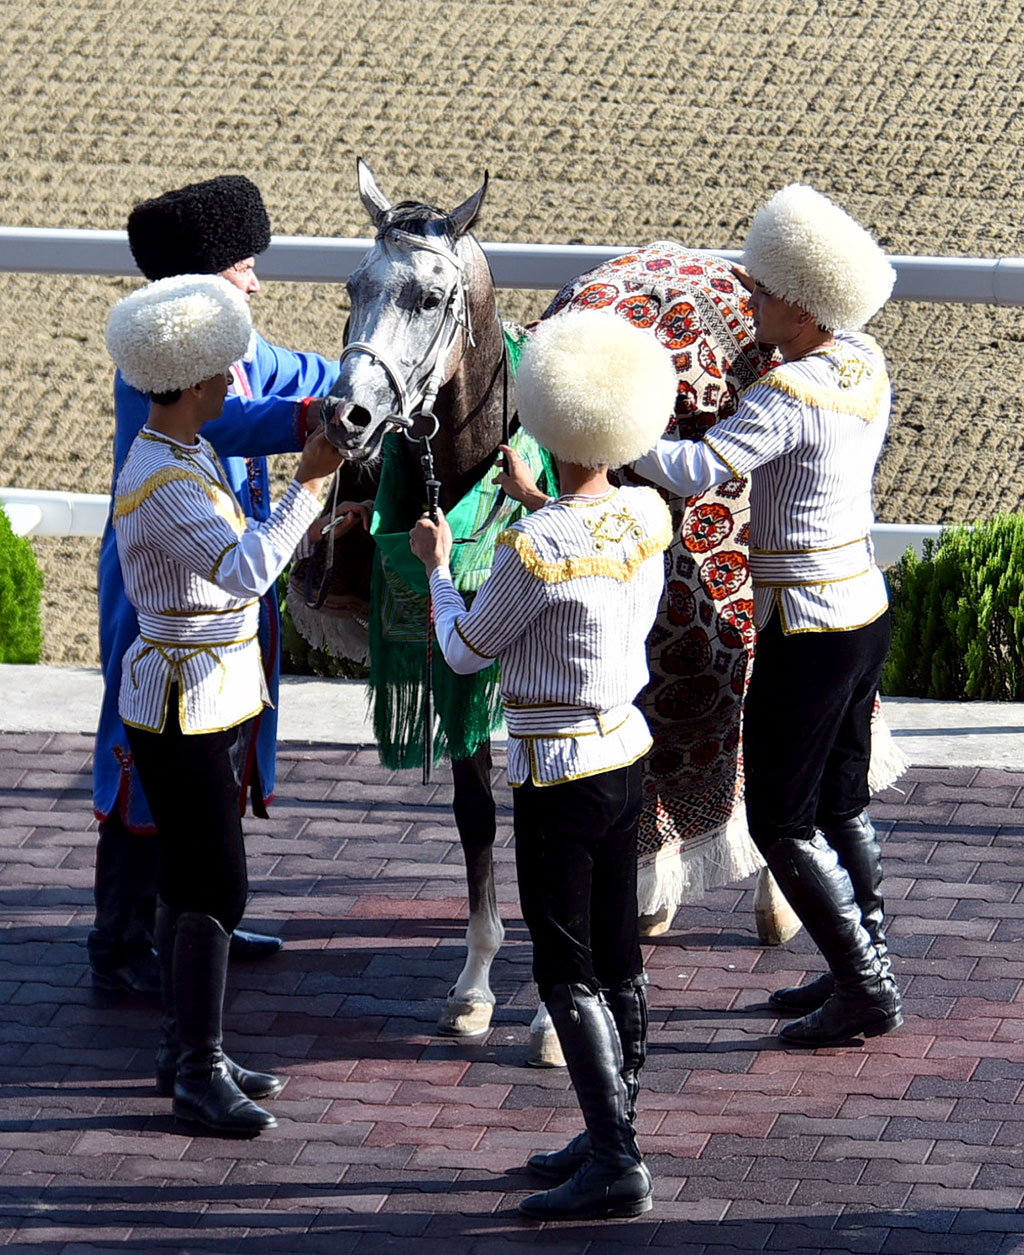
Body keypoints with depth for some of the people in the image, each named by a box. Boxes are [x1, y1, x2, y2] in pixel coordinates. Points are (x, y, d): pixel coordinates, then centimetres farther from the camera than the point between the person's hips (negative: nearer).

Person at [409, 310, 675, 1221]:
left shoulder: (533, 549, -24)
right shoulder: (644, 518, -3)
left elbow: (467, 650, -9)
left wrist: (438, 567, 9)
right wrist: (535, 500, 29)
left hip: (559, 770, -8)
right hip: (627, 748, 8)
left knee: (567, 970, -1)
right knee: (618, 956, 16)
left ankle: (616, 1166, -2)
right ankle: (615, 1136, 26)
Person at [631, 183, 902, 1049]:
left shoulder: (788, 396, -25)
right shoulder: (863, 363, 3)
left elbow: (701, 470, -35)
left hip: (808, 630, -9)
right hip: (865, 607, 9)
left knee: (782, 822, 1)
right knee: (841, 800, 20)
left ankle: (866, 992, 5)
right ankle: (863, 968, 30)